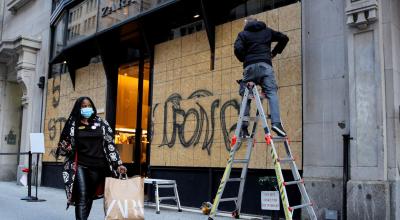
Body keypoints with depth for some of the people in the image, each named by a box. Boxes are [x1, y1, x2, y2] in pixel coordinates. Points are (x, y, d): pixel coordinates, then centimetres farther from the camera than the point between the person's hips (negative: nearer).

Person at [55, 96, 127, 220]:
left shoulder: (101, 123, 8)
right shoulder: (72, 124, 7)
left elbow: (110, 144, 4)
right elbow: (63, 145, 15)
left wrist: (118, 164, -3)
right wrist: (66, 148, -10)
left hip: (97, 166, 1)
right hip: (80, 165, -1)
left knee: (90, 196, 6)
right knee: (82, 197, -12)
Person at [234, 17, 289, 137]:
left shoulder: (243, 34, 14)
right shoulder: (267, 31, 23)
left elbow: (238, 49, -4)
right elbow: (284, 38, 21)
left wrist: (243, 59, 12)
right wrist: (274, 52, 24)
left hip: (249, 66, 0)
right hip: (265, 65, 1)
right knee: (271, 93, -7)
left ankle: (243, 127, 3)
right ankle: (276, 122, -25)